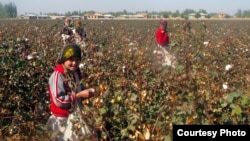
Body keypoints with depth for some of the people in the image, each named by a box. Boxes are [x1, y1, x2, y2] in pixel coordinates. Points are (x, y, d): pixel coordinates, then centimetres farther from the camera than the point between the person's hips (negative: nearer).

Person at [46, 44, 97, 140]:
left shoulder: (75, 73, 4)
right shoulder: (58, 76, -22)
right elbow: (59, 100, -27)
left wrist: (88, 91, -2)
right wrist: (80, 95, -25)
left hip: (76, 116, 8)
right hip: (63, 119, -8)